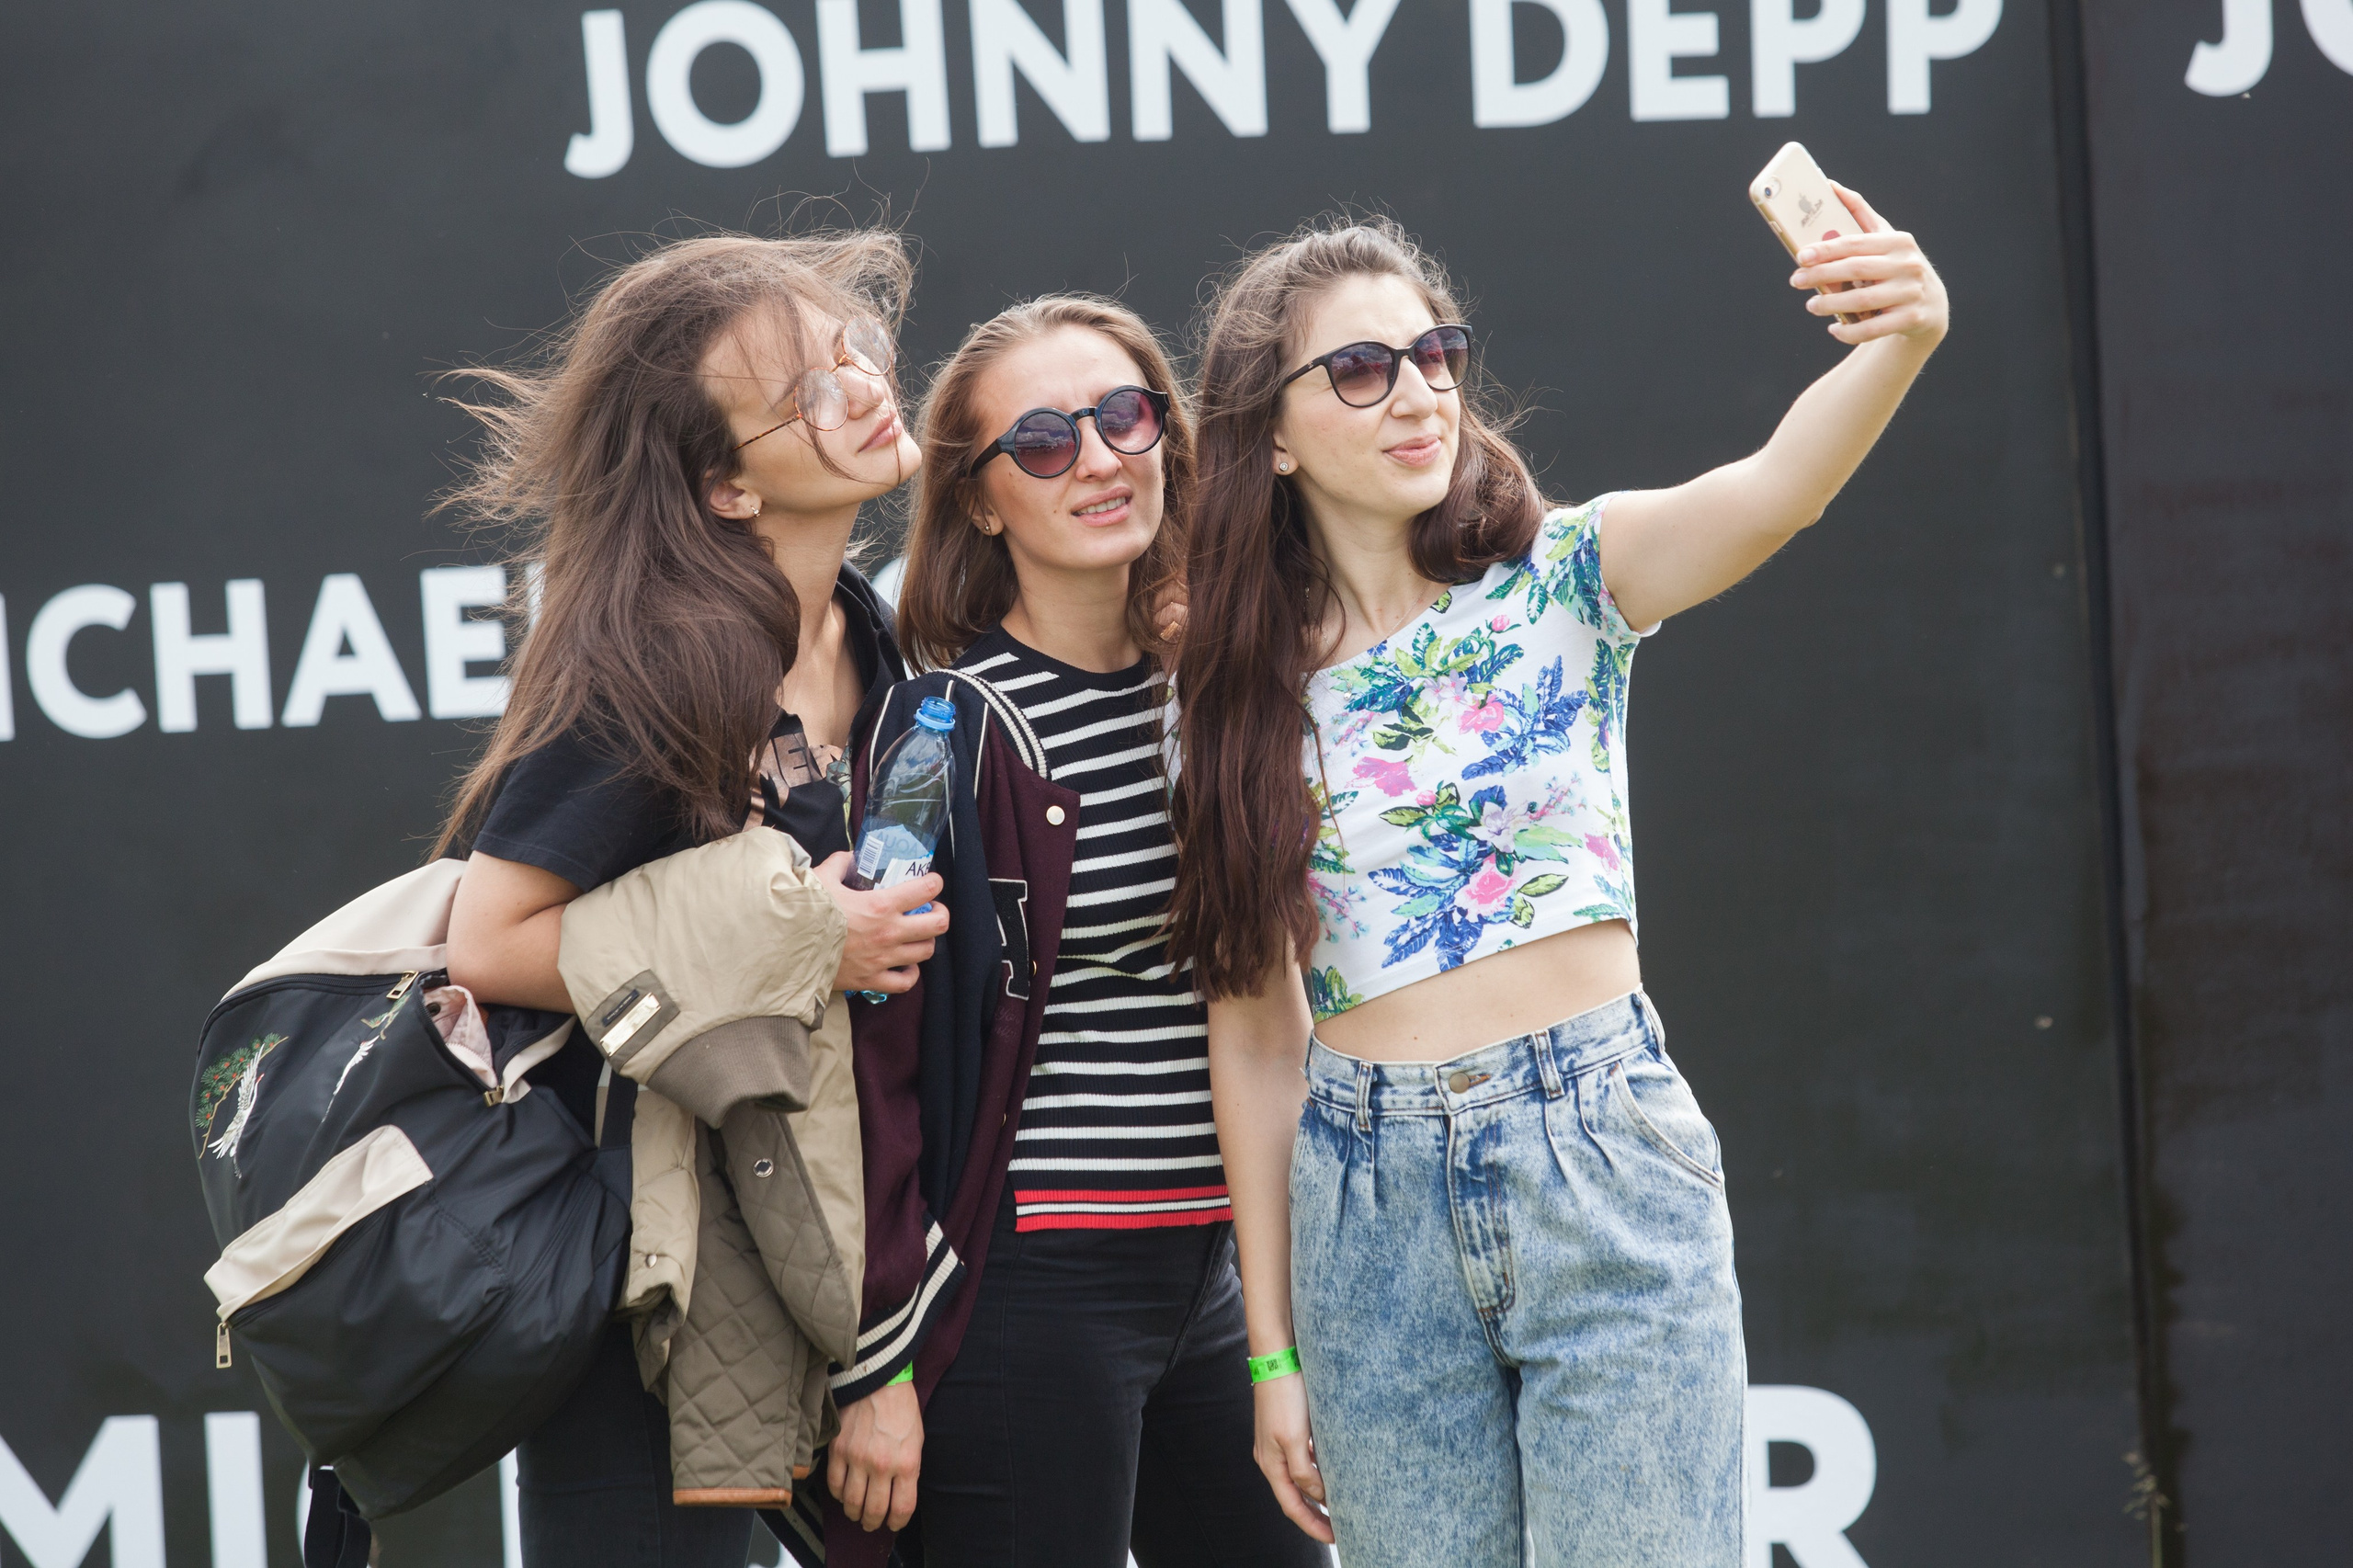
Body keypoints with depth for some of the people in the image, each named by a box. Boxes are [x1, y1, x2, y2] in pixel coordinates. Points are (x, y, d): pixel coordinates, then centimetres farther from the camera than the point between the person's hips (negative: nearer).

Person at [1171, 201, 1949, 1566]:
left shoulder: (1567, 576, 1)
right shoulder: (1245, 694, 5)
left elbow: (1775, 490, -20)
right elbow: (1257, 1025, 8)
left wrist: (1900, 340, -41)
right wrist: (1274, 1349, 8)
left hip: (1601, 1162, -2)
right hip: (1371, 1200, 2)